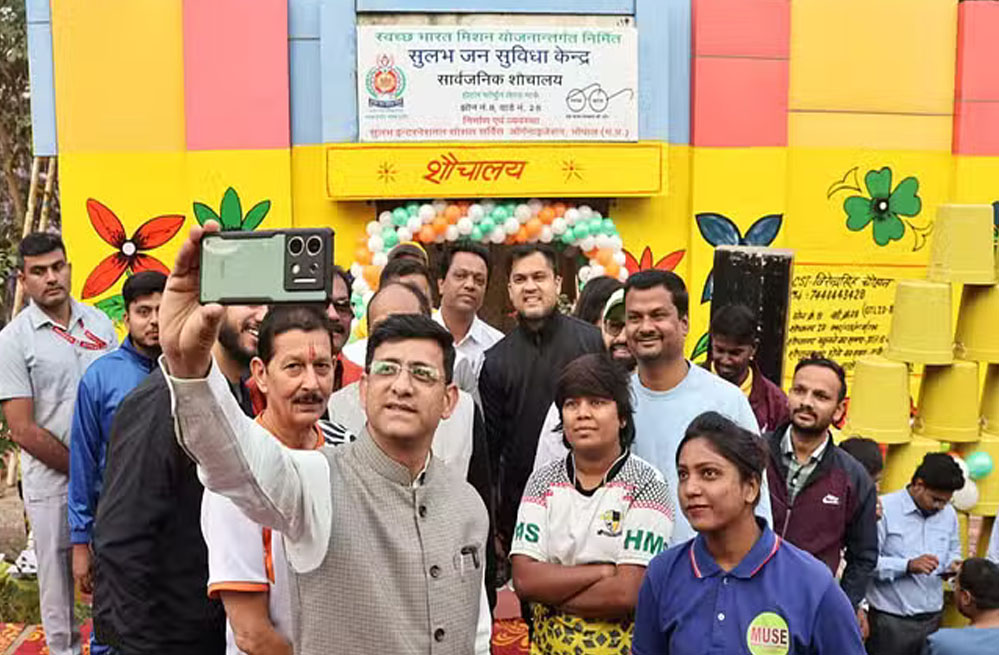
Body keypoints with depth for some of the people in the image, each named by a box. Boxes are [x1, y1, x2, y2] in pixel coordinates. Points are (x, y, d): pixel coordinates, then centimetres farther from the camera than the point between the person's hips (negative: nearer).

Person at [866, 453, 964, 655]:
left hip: (932, 620, 5)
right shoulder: (885, 509, -12)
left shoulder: (948, 514, 8)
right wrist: (908, 565, -25)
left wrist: (953, 564, -1)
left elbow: (953, 551, 21)